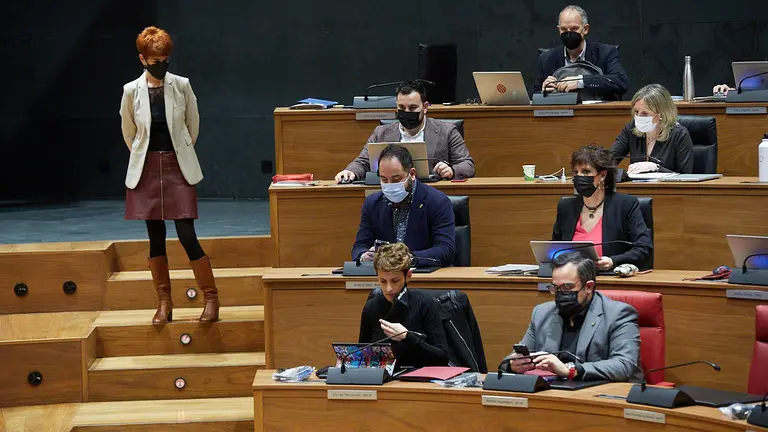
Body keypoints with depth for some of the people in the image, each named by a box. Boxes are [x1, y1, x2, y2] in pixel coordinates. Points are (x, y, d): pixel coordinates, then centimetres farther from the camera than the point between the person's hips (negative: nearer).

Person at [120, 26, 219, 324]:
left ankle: (211, 297, 3)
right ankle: (164, 303, 13)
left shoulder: (181, 86, -4)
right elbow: (128, 132, 12)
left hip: (178, 167, -1)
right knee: (156, 238, 5)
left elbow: (193, 124, 9)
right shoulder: (132, 91, -2)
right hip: (146, 170, 1)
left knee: (187, 235, -7)